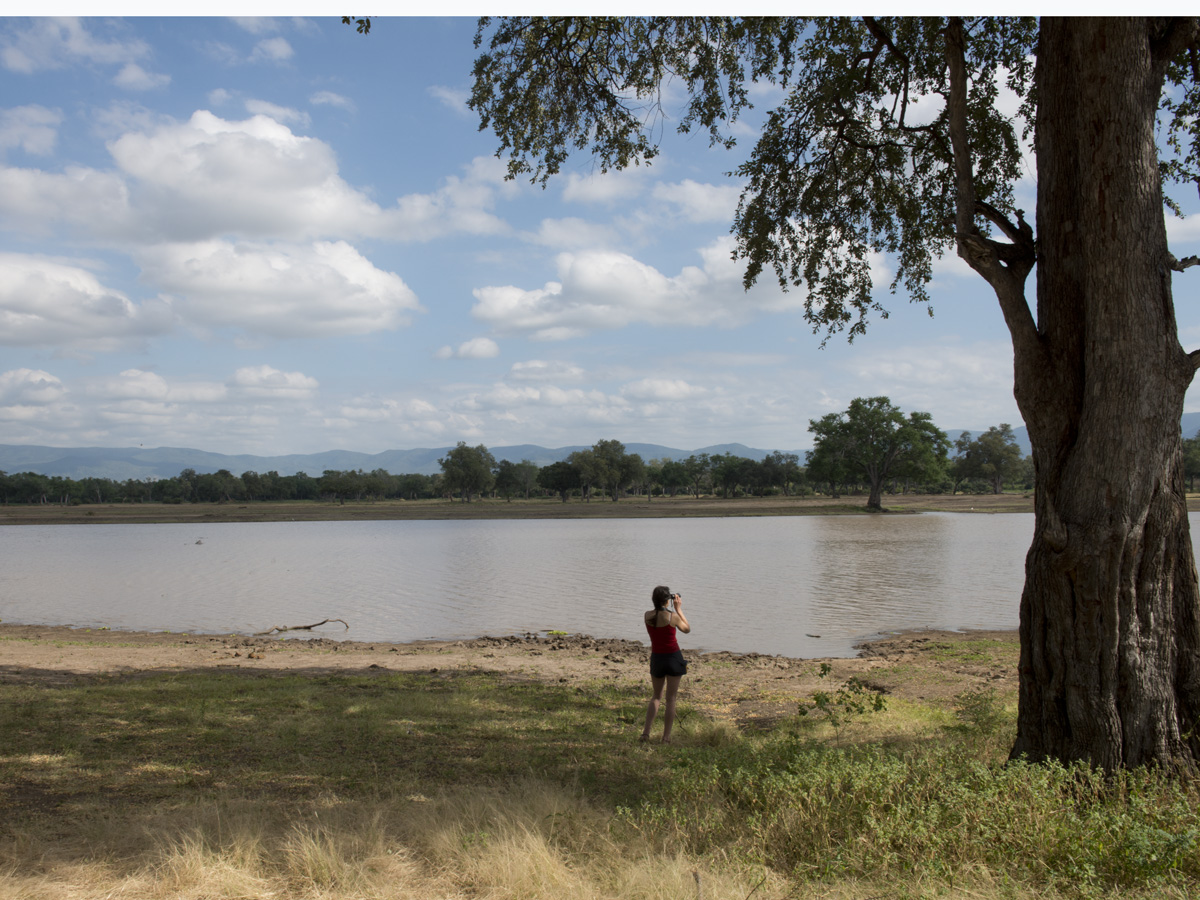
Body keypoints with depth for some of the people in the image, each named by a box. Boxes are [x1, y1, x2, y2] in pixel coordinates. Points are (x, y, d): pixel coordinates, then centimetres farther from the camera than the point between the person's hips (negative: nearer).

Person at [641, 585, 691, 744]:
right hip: (673, 657, -4)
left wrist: (674, 610, 16)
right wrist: (678, 609, 7)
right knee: (671, 699, 6)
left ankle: (646, 732, 8)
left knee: (657, 696, 20)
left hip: (656, 658, 4)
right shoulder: (672, 616, -16)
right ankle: (666, 737, 7)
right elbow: (687, 629, 3)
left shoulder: (647, 615, -5)